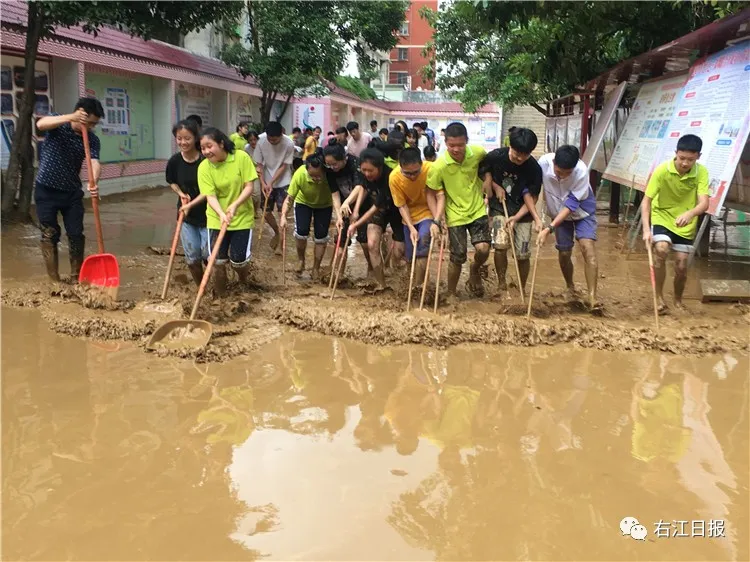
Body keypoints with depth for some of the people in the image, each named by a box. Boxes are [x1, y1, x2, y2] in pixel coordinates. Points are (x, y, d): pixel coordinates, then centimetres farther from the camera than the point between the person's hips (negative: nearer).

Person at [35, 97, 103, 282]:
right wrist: (71, 117, -47)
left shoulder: (92, 139, -5)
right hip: (46, 190, -3)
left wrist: (93, 182, -44)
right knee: (50, 235, 0)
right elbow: (40, 124, -33)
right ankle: (54, 280, 8)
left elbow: (94, 162, -22)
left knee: (76, 235, 2)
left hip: (72, 192, 3)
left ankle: (76, 277, 16)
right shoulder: (58, 124, -9)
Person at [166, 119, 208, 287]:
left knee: (209, 254, 0)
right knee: (192, 257, 9)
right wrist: (181, 194, -6)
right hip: (186, 215, 4)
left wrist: (191, 204, -23)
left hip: (206, 214, -4)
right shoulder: (175, 161, -6)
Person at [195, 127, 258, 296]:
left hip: (242, 217, -1)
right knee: (218, 262, -2)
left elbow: (249, 187, -13)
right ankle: (220, 297, 19)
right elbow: (211, 196, -16)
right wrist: (221, 214, -35)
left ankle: (244, 284, 33)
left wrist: (235, 205, -29)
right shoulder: (204, 167, -11)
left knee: (238, 261, -1)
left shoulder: (242, 157, -14)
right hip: (217, 219, 1)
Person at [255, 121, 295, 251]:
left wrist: (271, 182, -18)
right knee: (266, 212, 7)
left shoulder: (289, 144, -20)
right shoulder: (261, 143, -14)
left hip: (283, 183, -3)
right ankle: (277, 233, 33)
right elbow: (259, 165, -5)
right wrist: (263, 183, -15)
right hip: (266, 183, 3)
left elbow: (284, 166, -14)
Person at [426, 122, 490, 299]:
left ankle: (475, 271, 22)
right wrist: (437, 217, -17)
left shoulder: (478, 152, -14)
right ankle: (451, 294, 25)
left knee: (483, 248, -14)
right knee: (458, 258, 1)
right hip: (455, 215, -2)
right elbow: (432, 192, -9)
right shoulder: (438, 166, -22)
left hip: (477, 210, 2)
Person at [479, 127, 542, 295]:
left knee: (523, 254, -2)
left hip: (521, 213, 0)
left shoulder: (534, 169, -17)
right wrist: (496, 187, -9)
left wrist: (516, 217, -22)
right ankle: (501, 283, -1)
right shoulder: (496, 156, -16)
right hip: (499, 208, 0)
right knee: (501, 245, -22)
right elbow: (482, 171, 4)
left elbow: (532, 198, -10)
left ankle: (522, 289, 22)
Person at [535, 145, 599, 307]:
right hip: (559, 213, 2)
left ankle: (592, 297, -19)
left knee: (588, 247, -19)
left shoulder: (581, 171, -35)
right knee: (564, 253, 7)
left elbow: (571, 204, -32)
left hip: (582, 211, -2)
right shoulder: (544, 163, -30)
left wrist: (549, 228, -38)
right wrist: (536, 218, -32)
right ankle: (570, 288, 34)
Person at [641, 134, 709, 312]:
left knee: (681, 266, 3)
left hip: (686, 225, 2)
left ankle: (678, 301, 31)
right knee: (661, 250, -27)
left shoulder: (702, 172, -18)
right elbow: (646, 200, -20)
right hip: (662, 218, -2)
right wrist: (646, 229, -32)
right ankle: (659, 297, -10)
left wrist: (689, 214, -50)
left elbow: (704, 203, -28)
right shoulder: (662, 170, -22)